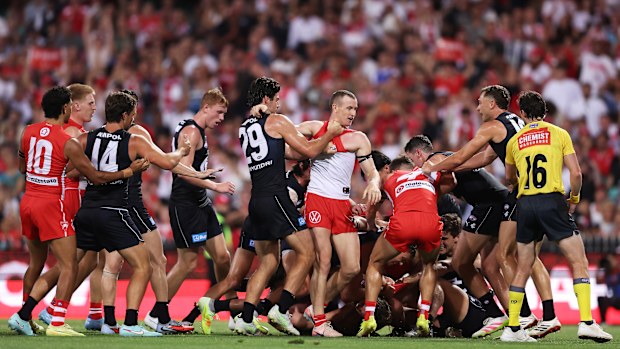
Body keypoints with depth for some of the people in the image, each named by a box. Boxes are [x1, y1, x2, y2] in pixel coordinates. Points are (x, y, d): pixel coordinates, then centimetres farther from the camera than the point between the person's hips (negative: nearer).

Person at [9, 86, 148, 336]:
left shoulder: (28, 132, 5)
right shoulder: (68, 143, -13)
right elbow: (96, 177, -8)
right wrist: (130, 171, 1)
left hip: (28, 201, 7)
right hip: (51, 205, -7)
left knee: (35, 264, 21)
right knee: (68, 267, -5)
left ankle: (23, 317, 25)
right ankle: (57, 323, -15)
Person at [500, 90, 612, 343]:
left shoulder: (514, 141, 13)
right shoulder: (559, 134, 5)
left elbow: (510, 178, 28)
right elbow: (576, 173, -2)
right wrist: (574, 199, 14)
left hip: (525, 205, 3)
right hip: (552, 202, -3)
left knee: (523, 269, 13)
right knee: (579, 263, 0)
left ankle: (512, 328, 11)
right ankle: (586, 322, -12)